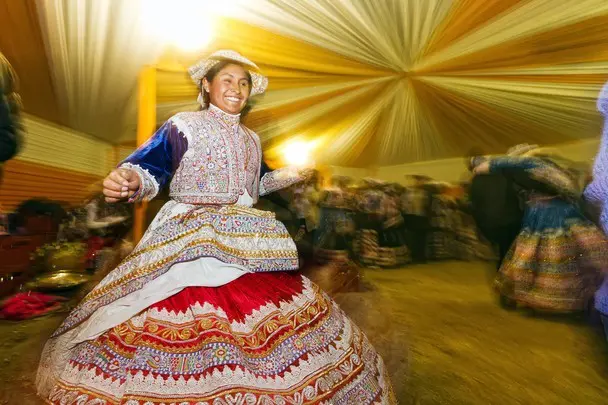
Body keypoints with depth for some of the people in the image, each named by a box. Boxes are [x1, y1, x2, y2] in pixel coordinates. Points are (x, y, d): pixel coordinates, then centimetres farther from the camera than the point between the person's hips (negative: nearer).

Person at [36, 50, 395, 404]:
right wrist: (130, 180, -34)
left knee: (266, 311, 5)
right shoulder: (183, 125, -1)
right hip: (189, 239, -5)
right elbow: (150, 165, -14)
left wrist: (288, 175, 22)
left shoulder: (251, 139, 18)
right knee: (182, 314, -12)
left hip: (245, 242, 6)